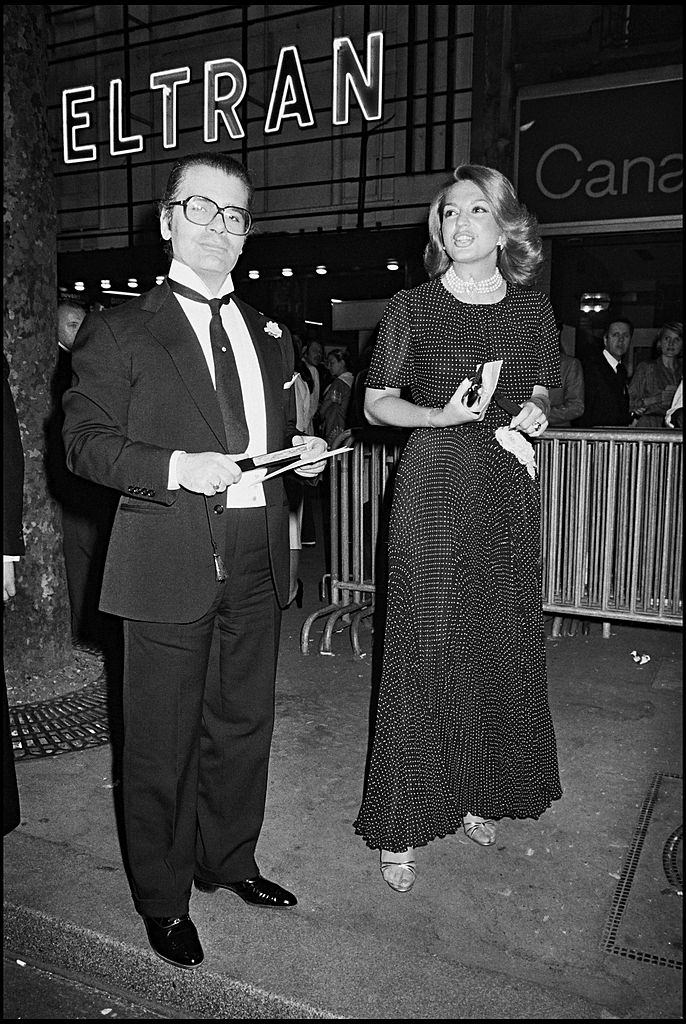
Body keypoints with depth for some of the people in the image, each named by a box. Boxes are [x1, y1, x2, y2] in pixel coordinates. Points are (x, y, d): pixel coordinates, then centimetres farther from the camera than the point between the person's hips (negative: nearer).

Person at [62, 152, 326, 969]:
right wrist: (175, 466, -21)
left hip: (257, 561, 6)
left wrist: (300, 454, 2)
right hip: (171, 565, -5)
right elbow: (85, 440, -7)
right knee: (162, 741, 6)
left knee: (244, 724, 17)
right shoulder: (118, 332, -2)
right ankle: (162, 898, 28)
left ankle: (228, 861, 39)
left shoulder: (269, 336, 16)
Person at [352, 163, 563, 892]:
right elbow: (377, 403, 1)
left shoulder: (533, 310, 9)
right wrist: (441, 415, -15)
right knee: (424, 652, -3)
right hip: (433, 490, -4)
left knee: (501, 648, 9)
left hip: (509, 494, 4)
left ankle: (476, 795, 28)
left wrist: (529, 415, -3)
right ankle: (401, 827, 10)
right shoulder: (411, 308, 0)